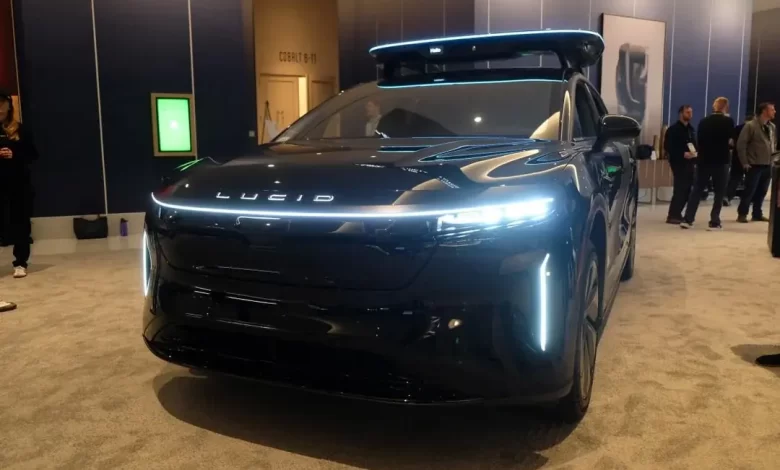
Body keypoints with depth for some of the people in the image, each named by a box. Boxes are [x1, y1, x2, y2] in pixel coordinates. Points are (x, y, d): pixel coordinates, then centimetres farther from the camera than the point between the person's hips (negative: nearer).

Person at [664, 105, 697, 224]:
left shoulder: (691, 129, 19)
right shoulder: (673, 129, -6)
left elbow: (694, 145, 25)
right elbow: (667, 147, -13)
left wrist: (695, 154, 4)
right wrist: (682, 154, -21)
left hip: (690, 163, 8)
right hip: (679, 163, -8)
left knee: (687, 190, 6)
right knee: (679, 189, -11)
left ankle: (677, 213, 15)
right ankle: (672, 215, -6)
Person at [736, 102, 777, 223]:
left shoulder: (772, 127, 11)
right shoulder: (750, 126, -10)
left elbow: (774, 144, 22)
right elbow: (741, 145, -12)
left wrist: (773, 159, 12)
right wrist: (745, 163, -13)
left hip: (768, 166, 6)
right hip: (754, 166, -6)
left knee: (762, 192, 10)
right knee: (749, 191, -3)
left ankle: (757, 214, 20)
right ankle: (742, 214, 7)